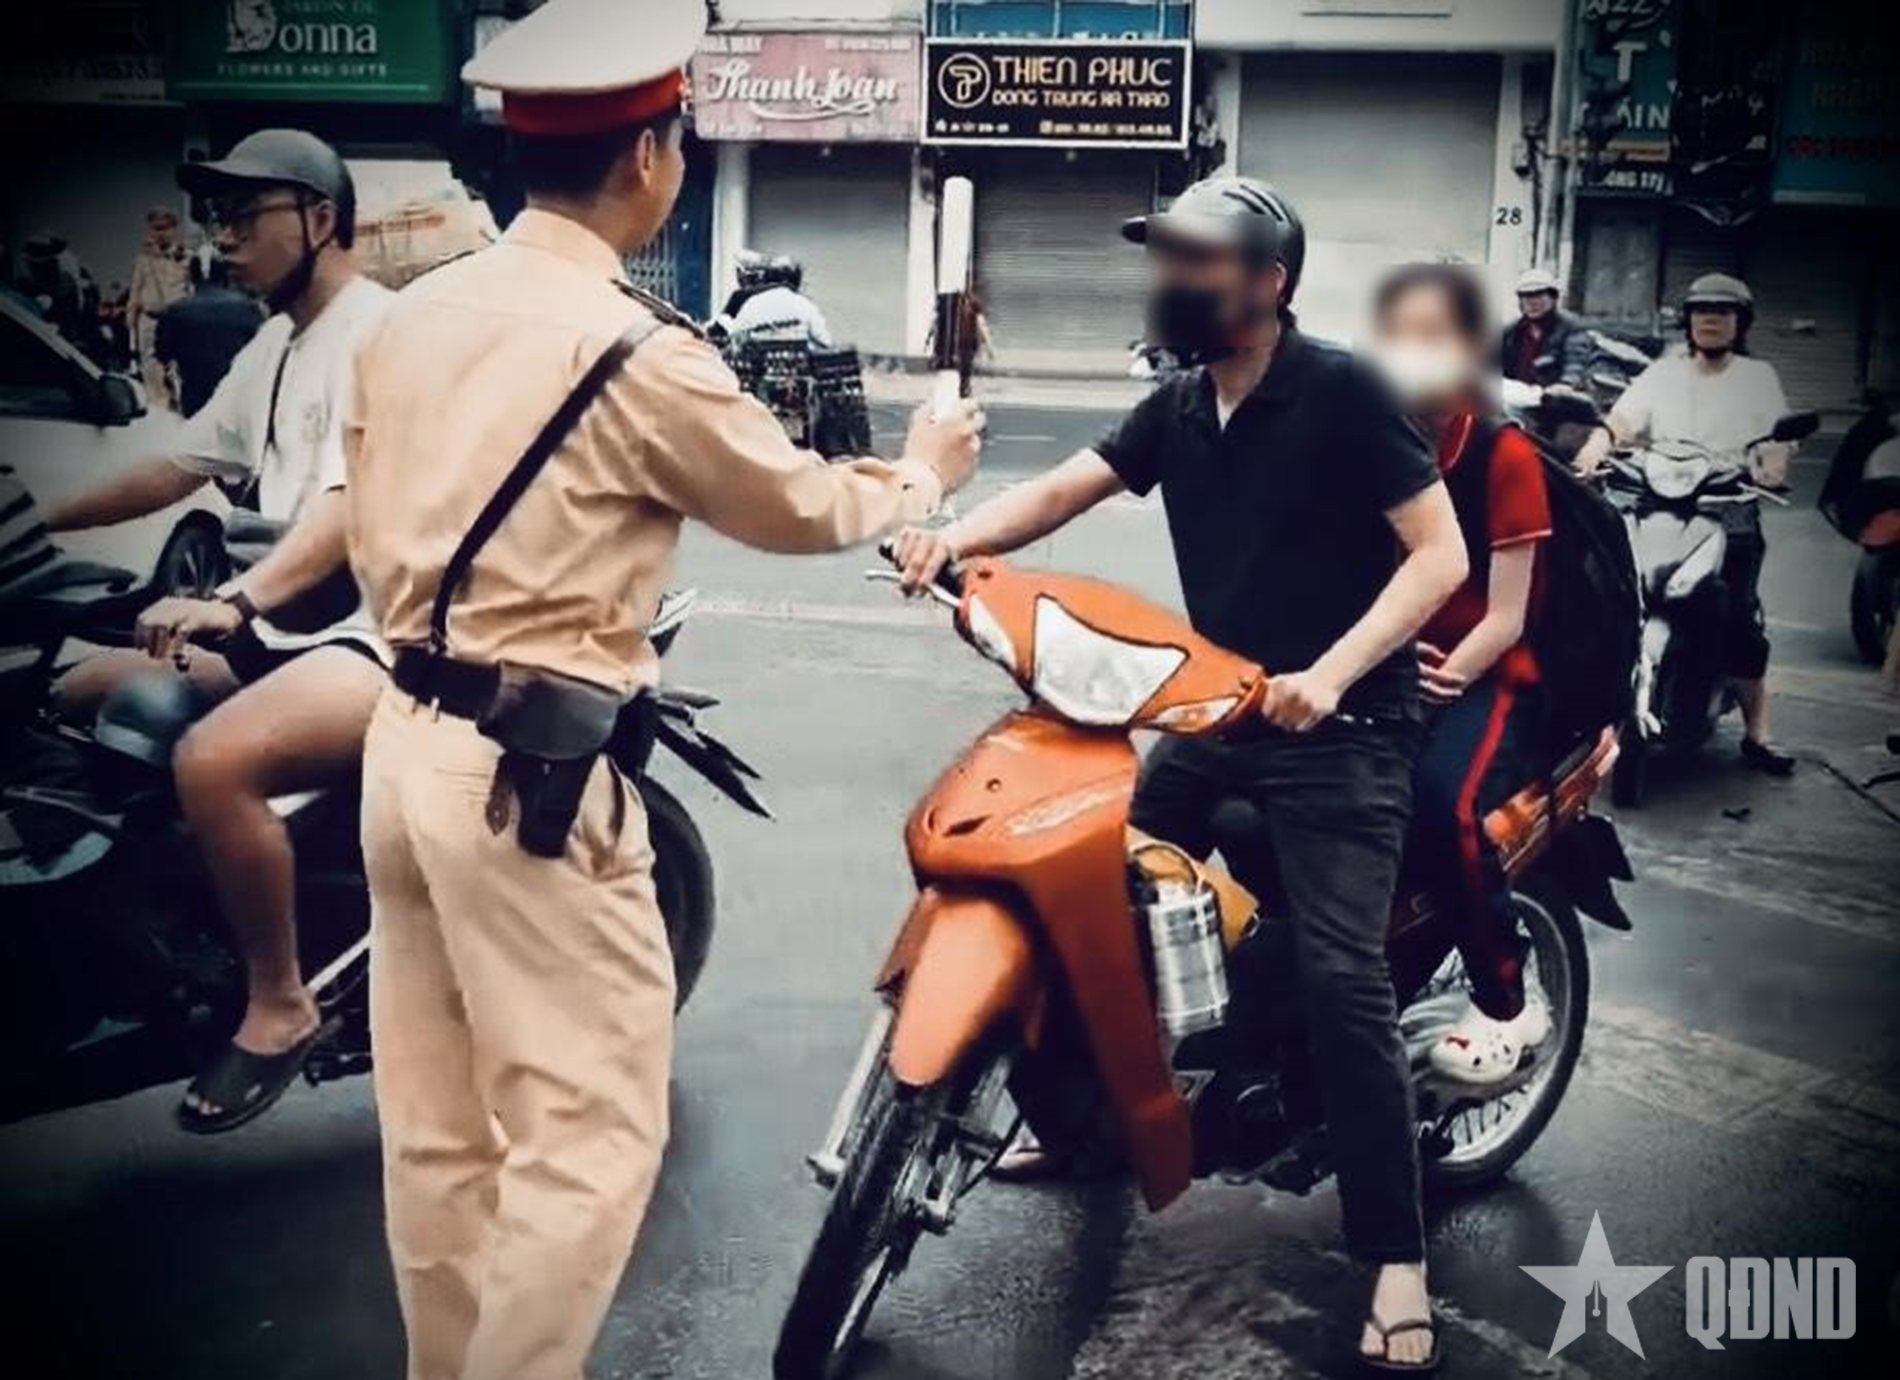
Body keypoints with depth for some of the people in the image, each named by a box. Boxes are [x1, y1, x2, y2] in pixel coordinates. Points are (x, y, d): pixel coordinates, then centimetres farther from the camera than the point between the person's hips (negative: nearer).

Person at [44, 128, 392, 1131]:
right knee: (76, 698, 9)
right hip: (288, 626, 10)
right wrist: (40, 521, 17)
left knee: (212, 761, -33)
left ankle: (280, 1005, -14)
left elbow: (351, 508, -26)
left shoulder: (379, 331, -13)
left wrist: (234, 601, -38)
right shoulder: (273, 347, 19)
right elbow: (178, 468, 24)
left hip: (383, 630, -10)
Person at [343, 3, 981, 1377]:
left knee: (438, 1125, 17)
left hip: (409, 742, 9)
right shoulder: (634, 349, -15)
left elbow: (374, 536, 14)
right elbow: (800, 507, -1)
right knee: (589, 1135, 3)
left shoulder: (414, 313, 7)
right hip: (536, 776, -8)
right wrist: (922, 474, 16)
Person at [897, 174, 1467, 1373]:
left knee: (1342, 984, -13)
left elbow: (1440, 555, -15)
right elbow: (1063, 489, -1)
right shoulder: (1177, 408, 9)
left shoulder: (1342, 392, -12)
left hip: (1341, 730, -7)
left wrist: (1329, 675, -26)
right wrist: (955, 535, -20)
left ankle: (1398, 1258, -2)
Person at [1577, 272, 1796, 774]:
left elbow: (1779, 436, 2)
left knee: (1742, 621, -11)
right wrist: (1597, 444, -17)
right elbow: (1621, 420, 5)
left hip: (1731, 517, -2)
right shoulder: (1664, 373, 17)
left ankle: (1757, 733, -7)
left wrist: (1773, 463, -21)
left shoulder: (1759, 376, 13)